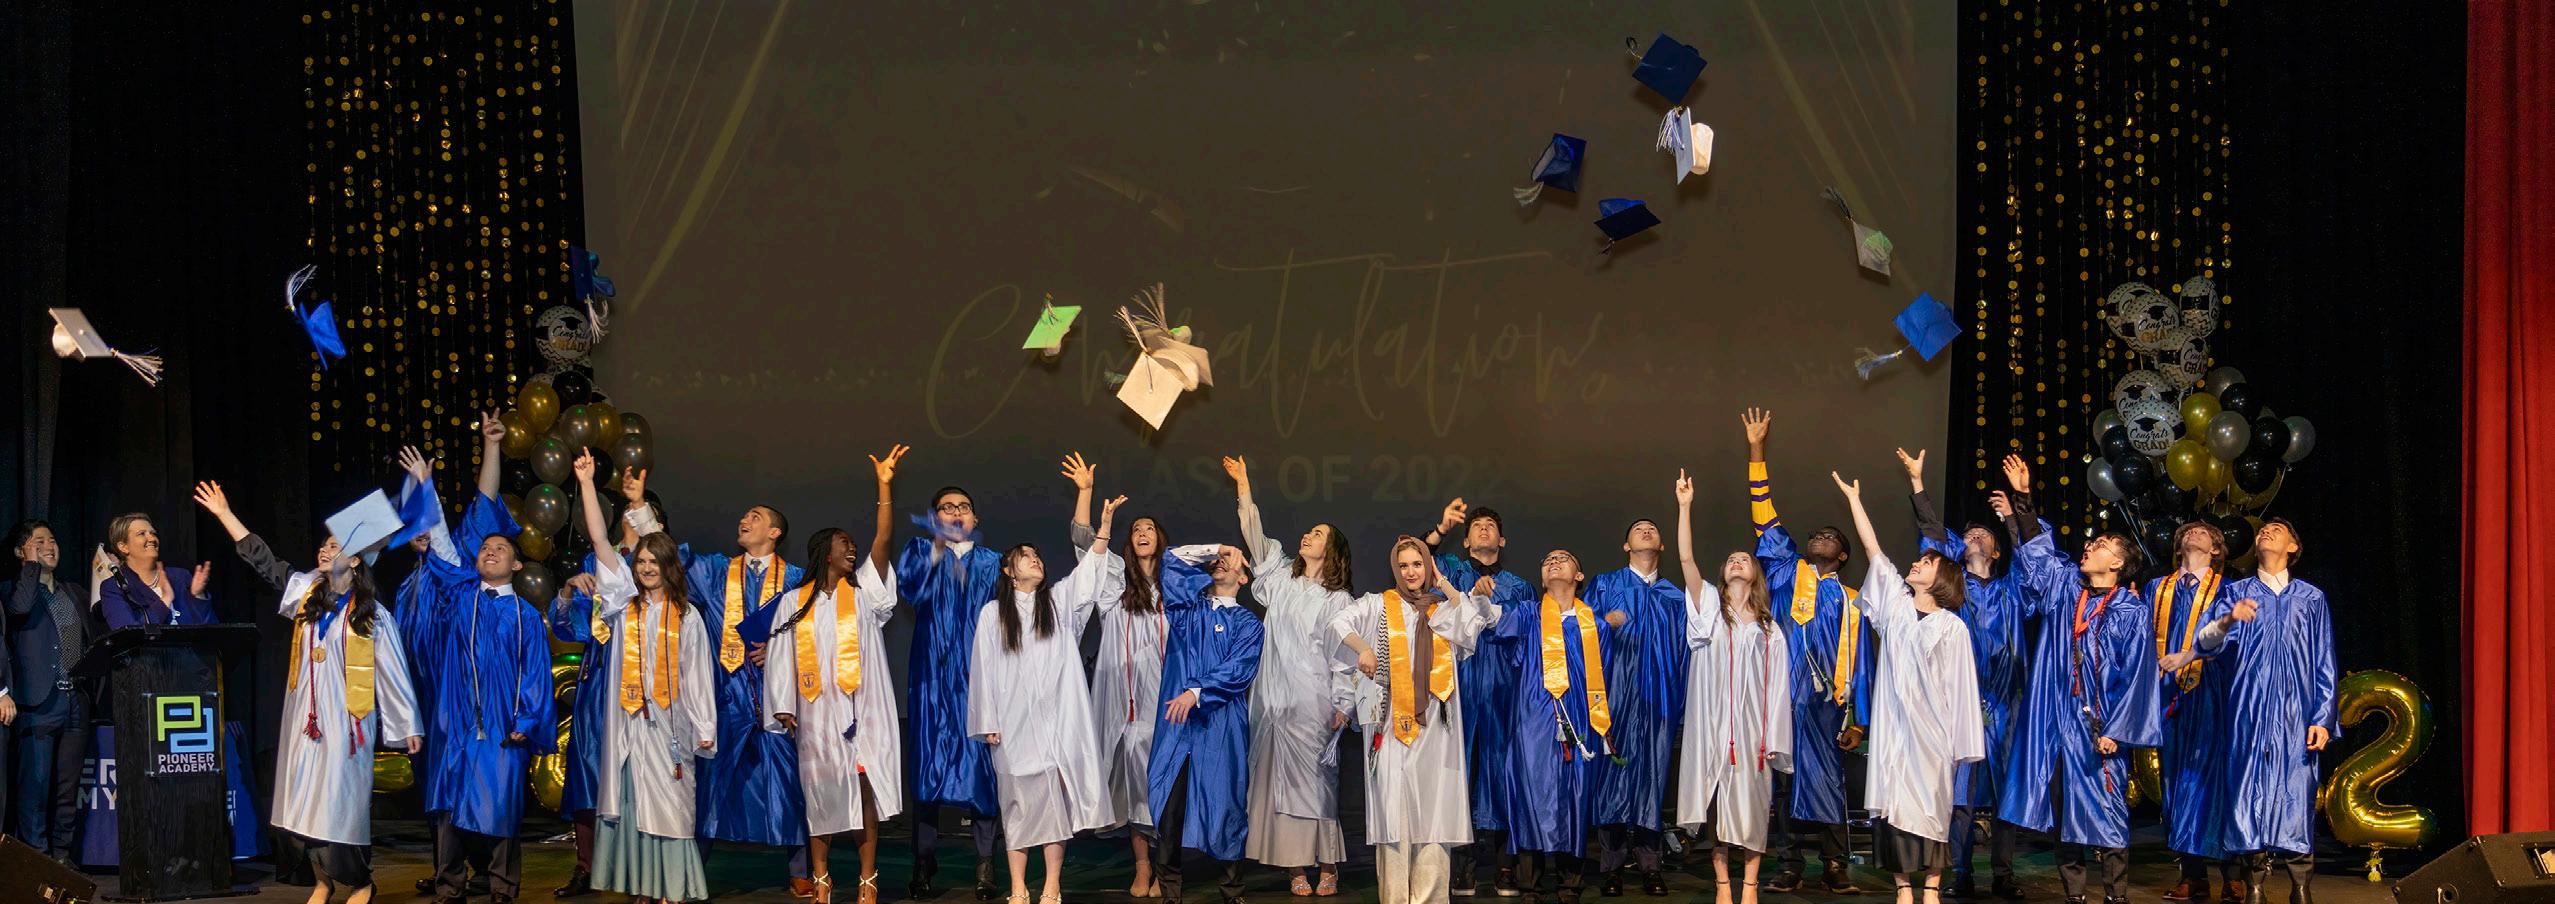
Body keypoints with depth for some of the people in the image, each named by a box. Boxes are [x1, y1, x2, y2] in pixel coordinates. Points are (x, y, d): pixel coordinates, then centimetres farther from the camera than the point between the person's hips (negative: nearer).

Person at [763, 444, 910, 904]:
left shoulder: (864, 592, 7)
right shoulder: (796, 602, 9)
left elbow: (882, 542, -6)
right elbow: (782, 655, 9)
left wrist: (885, 486, -15)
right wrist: (782, 707, 1)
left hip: (864, 709, 0)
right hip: (818, 711, 0)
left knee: (866, 790, -4)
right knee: (820, 792, 3)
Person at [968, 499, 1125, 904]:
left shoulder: (1058, 601, 11)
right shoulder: (992, 613, 5)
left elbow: (1087, 574, -3)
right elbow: (984, 669, 3)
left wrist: (1104, 526, -14)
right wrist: (988, 723, -2)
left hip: (1055, 718, 1)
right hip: (1014, 720, -1)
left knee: (1055, 798, -3)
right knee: (1019, 800, -1)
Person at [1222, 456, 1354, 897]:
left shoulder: (1337, 598, 3)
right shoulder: (1282, 580, 14)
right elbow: (1257, 541, 12)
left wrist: (1343, 704, -5)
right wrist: (1243, 487, 9)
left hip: (1313, 702, -4)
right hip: (1275, 698, 4)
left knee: (1316, 778, -4)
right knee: (1278, 777, -1)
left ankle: (1327, 865, 1)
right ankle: (1295, 865, 0)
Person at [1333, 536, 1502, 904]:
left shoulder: (1444, 609, 14)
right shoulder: (1379, 605, 8)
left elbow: (1476, 622, -4)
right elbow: (1339, 622, -1)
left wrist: (1444, 585, 4)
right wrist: (1364, 649, -16)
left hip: (1433, 721, 2)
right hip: (1392, 719, -2)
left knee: (1433, 810, -1)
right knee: (1394, 805, -6)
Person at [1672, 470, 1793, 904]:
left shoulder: (1768, 628, 11)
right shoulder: (1709, 608, 9)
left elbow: (1777, 686, 7)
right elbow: (1686, 559, -5)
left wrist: (1772, 739, -1)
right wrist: (1685, 506, -12)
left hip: (1751, 726, 1)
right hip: (1713, 724, 0)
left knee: (1751, 804, 0)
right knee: (1716, 802, -1)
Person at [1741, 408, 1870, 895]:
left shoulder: (1850, 601, 13)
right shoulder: (1785, 574, 14)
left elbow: (1859, 665, 10)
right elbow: (1766, 518, 9)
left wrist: (1858, 719, 2)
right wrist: (1756, 451, 4)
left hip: (1826, 702, 0)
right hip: (1784, 694, 0)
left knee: (1827, 780, 0)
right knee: (1783, 778, -1)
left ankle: (1834, 868, 5)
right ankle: (1789, 868, 3)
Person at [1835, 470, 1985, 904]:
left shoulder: (1952, 627, 0)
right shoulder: (1896, 605, 8)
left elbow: (1961, 688, 0)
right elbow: (1872, 548, 9)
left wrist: (1960, 745, -3)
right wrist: (1853, 498, 10)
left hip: (1930, 728, -2)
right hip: (1893, 724, 3)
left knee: (1931, 802, 0)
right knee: (1895, 801, -1)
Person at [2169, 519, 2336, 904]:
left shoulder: (2311, 598, 12)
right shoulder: (2236, 593, 12)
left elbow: (2324, 665, 9)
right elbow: (2207, 644, -4)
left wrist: (2322, 718, -1)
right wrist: (2228, 621, -26)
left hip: (2295, 713, 0)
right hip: (2249, 710, 0)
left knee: (2295, 796, -5)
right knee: (2251, 795, -4)